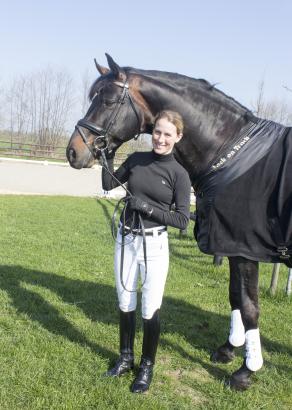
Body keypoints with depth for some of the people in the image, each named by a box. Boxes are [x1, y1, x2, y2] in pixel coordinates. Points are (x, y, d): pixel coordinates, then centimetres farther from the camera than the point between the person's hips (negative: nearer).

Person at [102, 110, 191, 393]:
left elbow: (182, 220, -11)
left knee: (150, 311, 6)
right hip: (125, 241, 4)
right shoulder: (136, 160, 2)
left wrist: (148, 207, -20)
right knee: (125, 304, 16)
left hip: (154, 245, -4)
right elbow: (109, 185, 12)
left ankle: (147, 367, 26)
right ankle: (125, 358, 36)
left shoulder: (179, 174, -8)